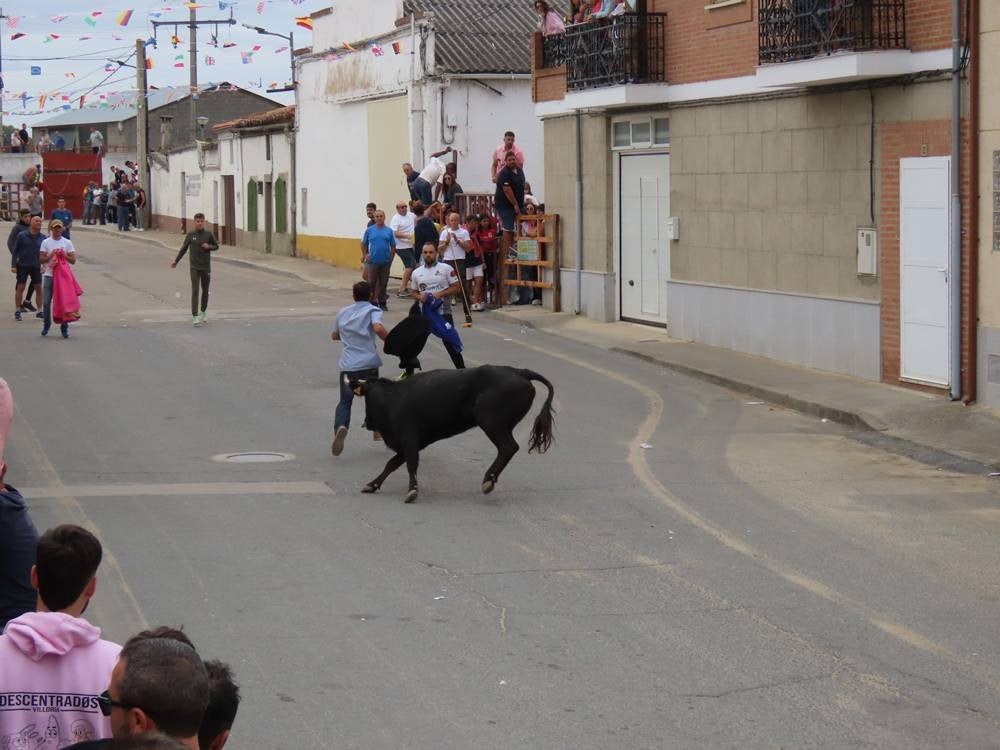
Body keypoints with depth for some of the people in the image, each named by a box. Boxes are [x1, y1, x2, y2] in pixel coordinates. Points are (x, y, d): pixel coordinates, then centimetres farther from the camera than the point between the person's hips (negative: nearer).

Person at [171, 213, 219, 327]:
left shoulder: (209, 234, -2)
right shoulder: (190, 235, -1)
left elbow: (216, 246, 10)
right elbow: (184, 248, 11)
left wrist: (209, 246, -12)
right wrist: (176, 261, 14)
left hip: (206, 267, 1)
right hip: (194, 267, -1)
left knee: (205, 291, 13)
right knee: (195, 291, -9)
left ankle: (204, 311, 36)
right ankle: (195, 316, -13)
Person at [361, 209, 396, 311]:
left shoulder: (389, 231, 4)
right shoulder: (369, 230, 3)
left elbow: (393, 246, 7)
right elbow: (364, 244, 10)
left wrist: (391, 258, 1)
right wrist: (365, 255, -1)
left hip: (385, 262, 1)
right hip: (373, 261, -1)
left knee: (383, 282, 7)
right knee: (372, 282, 1)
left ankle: (382, 302, 17)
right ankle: (372, 302, 10)